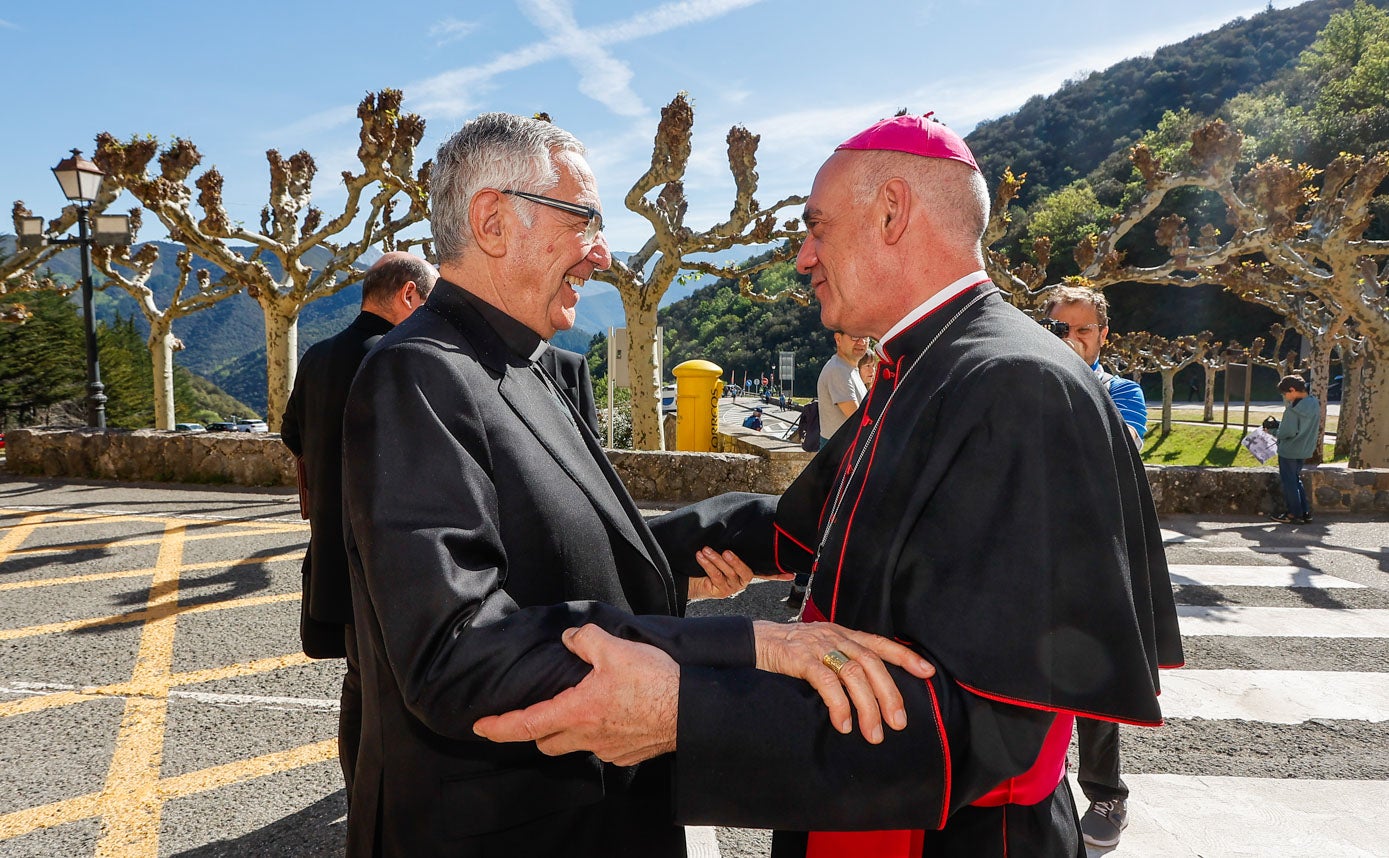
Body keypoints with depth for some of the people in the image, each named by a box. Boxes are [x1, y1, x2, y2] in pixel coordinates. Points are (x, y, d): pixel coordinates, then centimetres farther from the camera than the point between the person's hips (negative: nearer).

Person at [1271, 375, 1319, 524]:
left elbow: (1287, 432, -27)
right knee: (1296, 480, 21)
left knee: (1289, 482, 5)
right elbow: (1316, 429, 13)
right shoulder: (1315, 404, 3)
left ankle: (1295, 514, 9)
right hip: (1305, 450, 8)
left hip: (1289, 451, -8)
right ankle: (1305, 512, 20)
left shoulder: (1293, 409, -23)